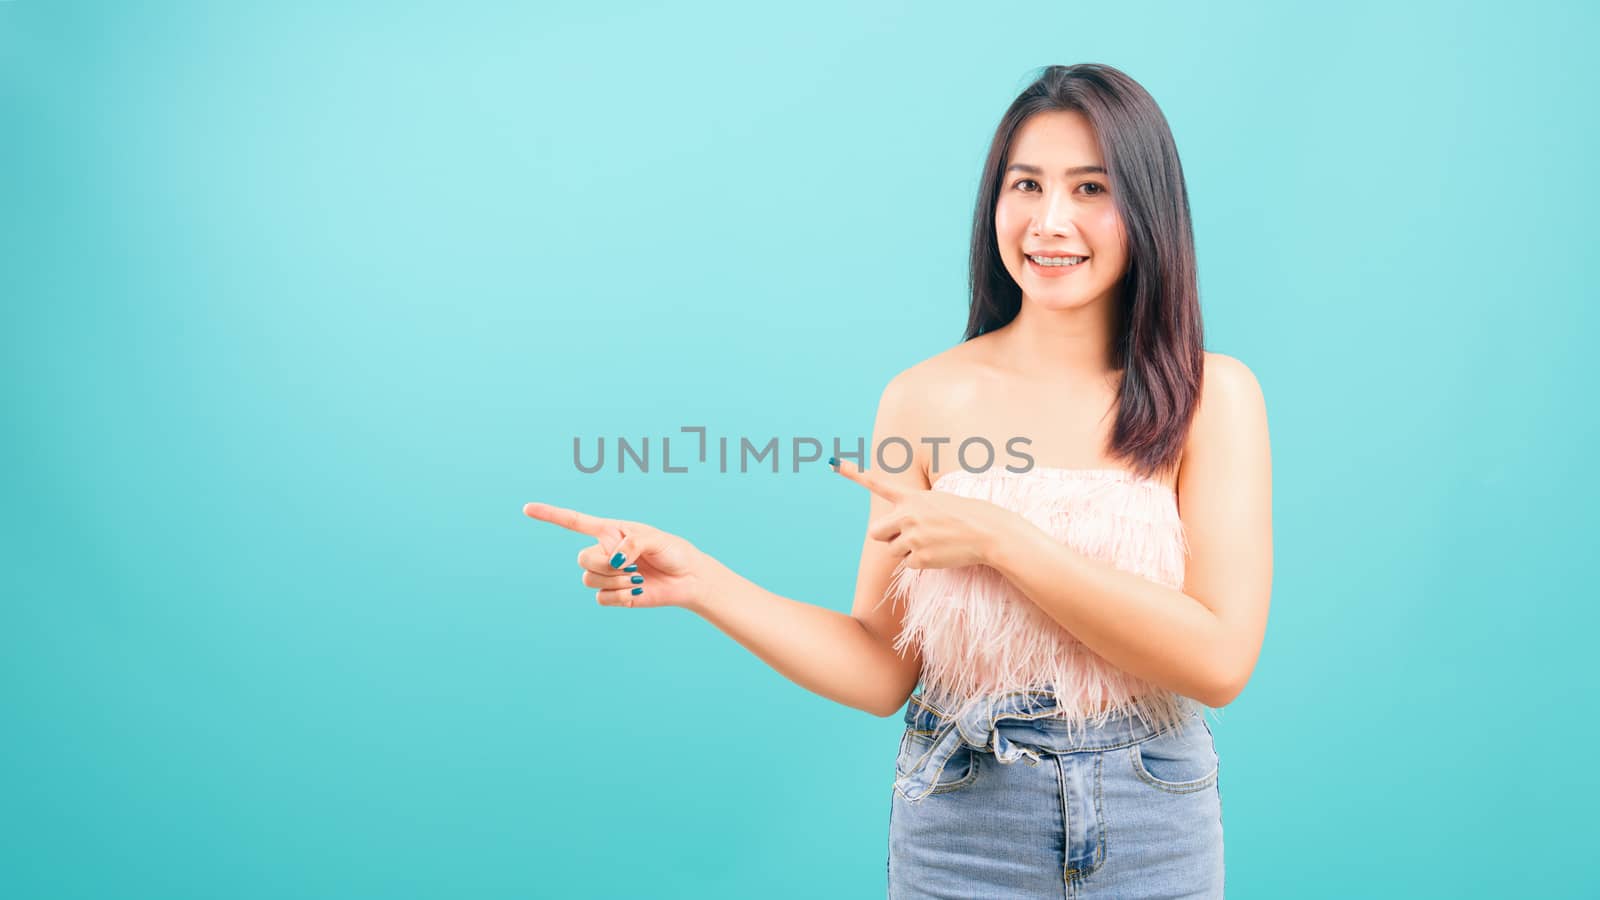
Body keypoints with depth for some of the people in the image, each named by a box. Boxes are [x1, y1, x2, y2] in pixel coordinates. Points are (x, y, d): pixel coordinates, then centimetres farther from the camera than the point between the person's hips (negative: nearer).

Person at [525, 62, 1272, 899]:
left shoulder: (1212, 397, -7)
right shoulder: (926, 399, -5)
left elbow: (1219, 659, -15)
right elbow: (883, 674, -5)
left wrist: (999, 538, -19)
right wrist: (702, 581, -16)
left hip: (1156, 831, 0)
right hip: (959, 830, 1)